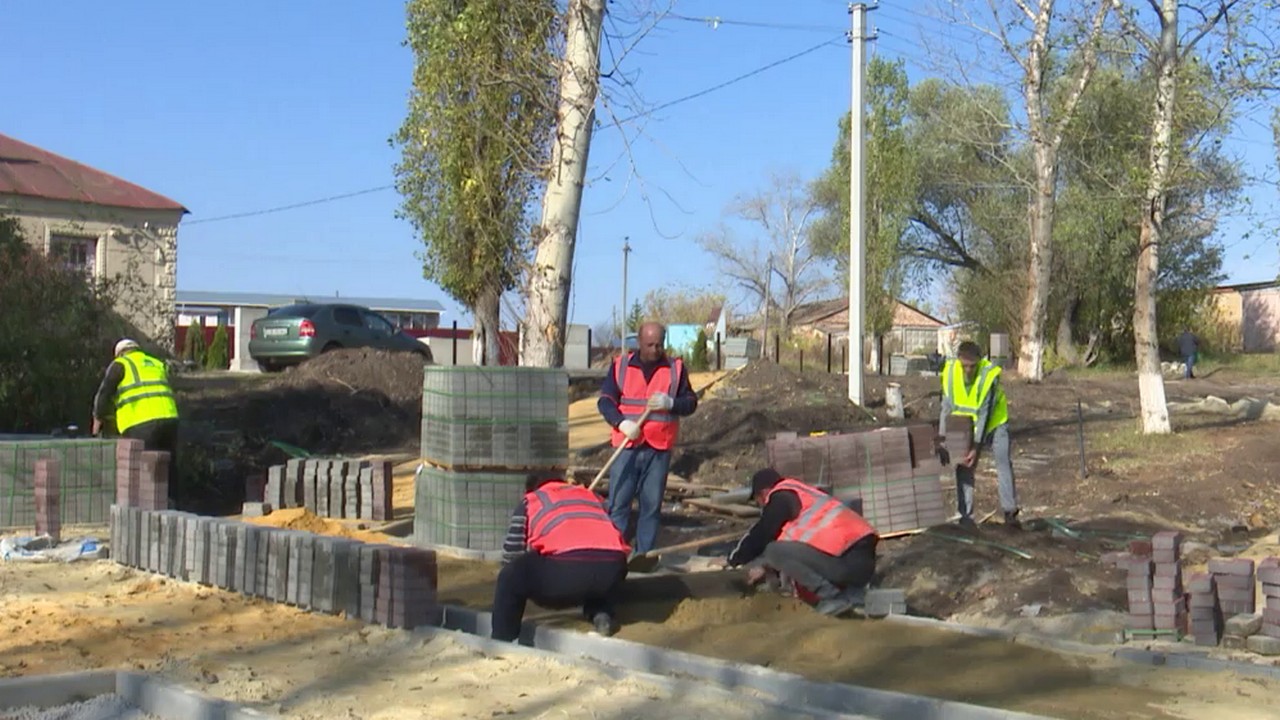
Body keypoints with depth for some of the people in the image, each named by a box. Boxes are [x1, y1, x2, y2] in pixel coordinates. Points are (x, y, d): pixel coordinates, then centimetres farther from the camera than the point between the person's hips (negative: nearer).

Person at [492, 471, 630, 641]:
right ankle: (601, 614, 14)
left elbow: (511, 552, 25)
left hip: (566, 568, -4)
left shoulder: (530, 501, 27)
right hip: (613, 567, 4)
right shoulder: (591, 495, 38)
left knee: (509, 579, 19)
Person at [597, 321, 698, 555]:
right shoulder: (621, 365, 5)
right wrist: (621, 422, -16)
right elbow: (605, 400, 2)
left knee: (652, 504, 3)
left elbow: (691, 403, 7)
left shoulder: (676, 368, 7)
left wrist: (670, 403, -14)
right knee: (618, 502, -2)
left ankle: (644, 555, 11)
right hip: (627, 446, -1)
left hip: (659, 448, 1)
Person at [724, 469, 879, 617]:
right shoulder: (803, 495, 30)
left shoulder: (781, 498, 2)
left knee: (774, 551, -10)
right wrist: (766, 568, 35)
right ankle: (853, 593, 9)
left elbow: (760, 535, 4)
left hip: (847, 561, -10)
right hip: (864, 562, 10)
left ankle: (831, 595, -8)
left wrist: (733, 560, 20)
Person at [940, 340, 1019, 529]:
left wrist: (976, 447, -29)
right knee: (963, 468, -3)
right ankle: (965, 515, 3)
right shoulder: (950, 372, -21)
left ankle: (1010, 512, 4)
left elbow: (985, 414, -28)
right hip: (965, 426, 3)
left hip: (994, 422, -2)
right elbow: (947, 407, -11)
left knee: (1004, 463, -6)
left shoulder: (990, 374, -30)